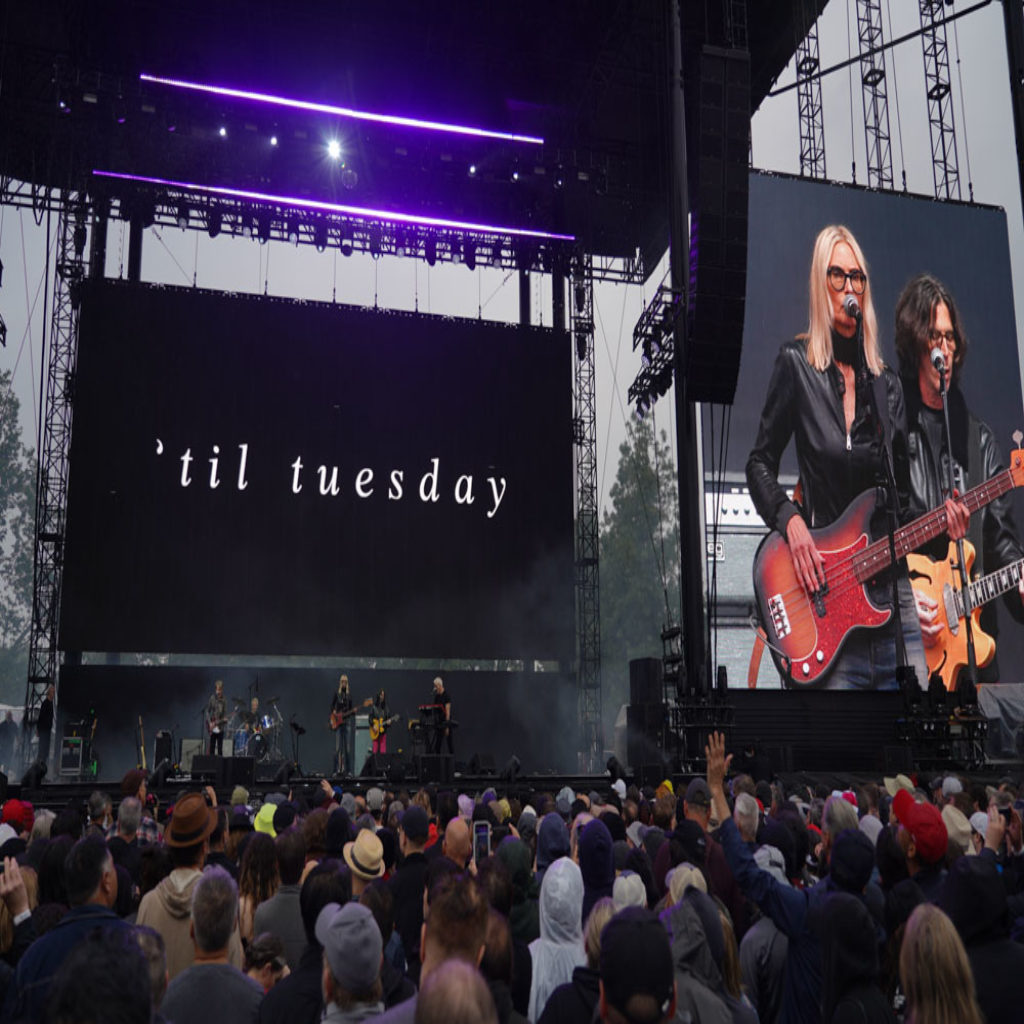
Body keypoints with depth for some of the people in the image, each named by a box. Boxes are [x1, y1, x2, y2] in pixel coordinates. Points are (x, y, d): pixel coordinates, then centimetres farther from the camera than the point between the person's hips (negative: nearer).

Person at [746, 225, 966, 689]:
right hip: (826, 593, -4)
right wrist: (790, 521, -15)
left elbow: (902, 502, 14)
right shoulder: (796, 363, 1)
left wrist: (940, 524, -5)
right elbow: (760, 464, 1)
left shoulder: (887, 384, 12)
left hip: (891, 591, 4)